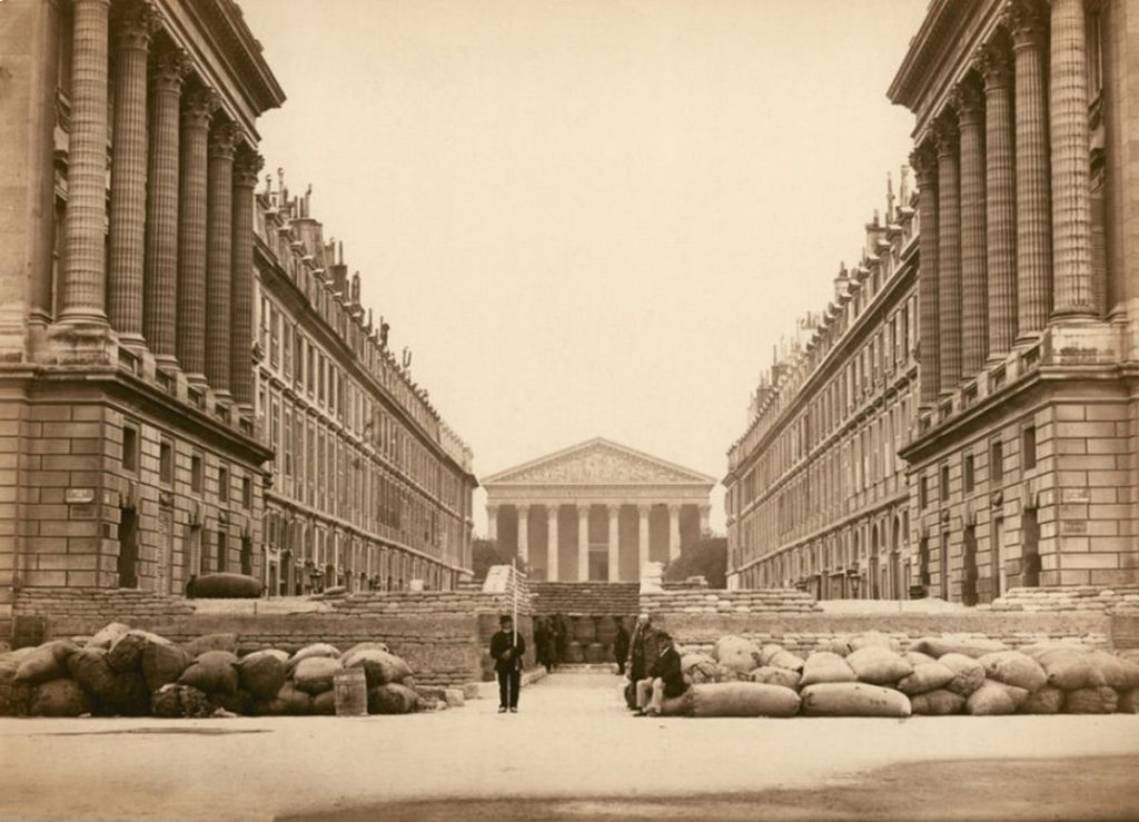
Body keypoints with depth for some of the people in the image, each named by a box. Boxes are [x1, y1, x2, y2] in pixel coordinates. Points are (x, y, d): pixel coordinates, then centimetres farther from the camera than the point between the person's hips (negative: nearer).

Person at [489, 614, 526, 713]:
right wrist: (501, 655, -17)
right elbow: (493, 653, 2)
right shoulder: (496, 637, 5)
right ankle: (503, 705, 7)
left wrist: (512, 652, -17)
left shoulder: (517, 636, 6)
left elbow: (522, 649, -2)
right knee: (503, 686, 1)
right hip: (501, 664, 0)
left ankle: (513, 705, 4)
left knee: (515, 686, -1)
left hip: (515, 664, 0)